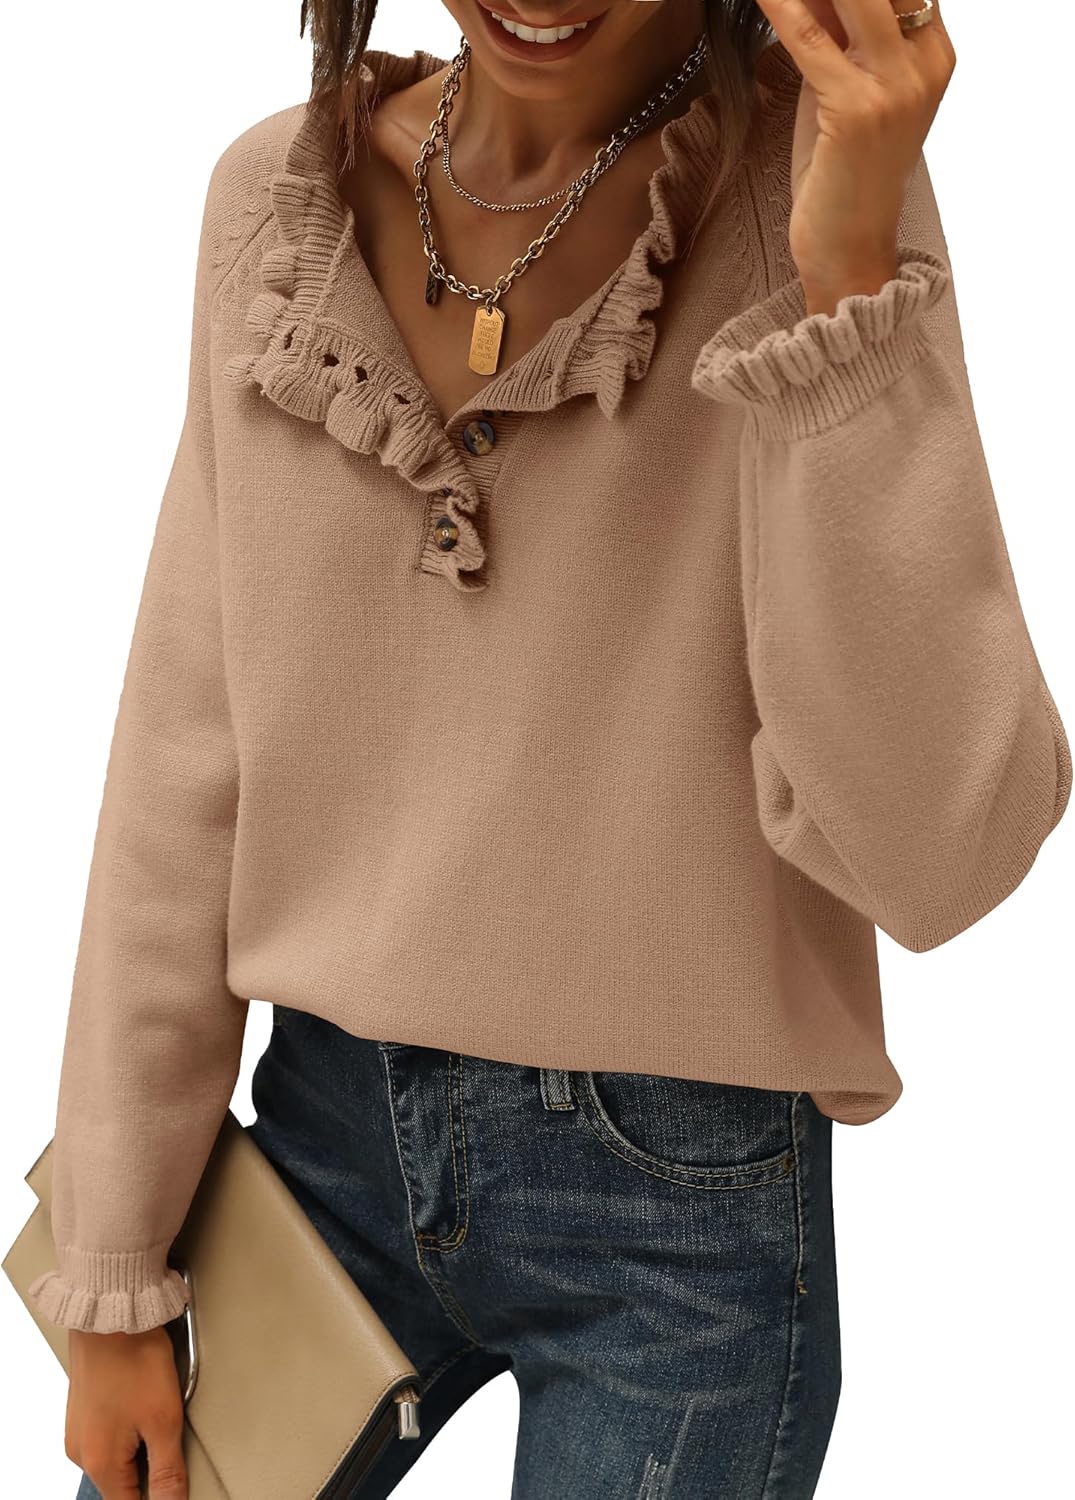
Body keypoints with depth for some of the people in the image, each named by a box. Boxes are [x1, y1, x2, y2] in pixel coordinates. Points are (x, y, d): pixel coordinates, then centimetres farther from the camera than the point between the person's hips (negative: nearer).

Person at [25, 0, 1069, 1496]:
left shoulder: (819, 181, -13)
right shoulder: (276, 195, -3)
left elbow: (939, 851, -20)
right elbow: (190, 757, 1)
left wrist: (845, 281, -27)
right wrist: (114, 1282, 4)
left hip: (681, 1208, -3)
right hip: (332, 1129, 4)